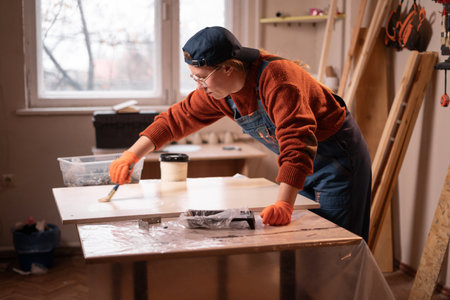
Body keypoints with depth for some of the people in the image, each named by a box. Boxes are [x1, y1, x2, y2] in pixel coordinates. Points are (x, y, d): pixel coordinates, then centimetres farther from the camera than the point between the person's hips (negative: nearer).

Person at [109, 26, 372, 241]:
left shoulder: (276, 79, -32)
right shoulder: (217, 90, -7)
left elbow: (297, 144, -39)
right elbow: (177, 118, 1)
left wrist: (284, 204, -47)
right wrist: (131, 156, -5)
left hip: (337, 152, -7)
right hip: (303, 161, 8)